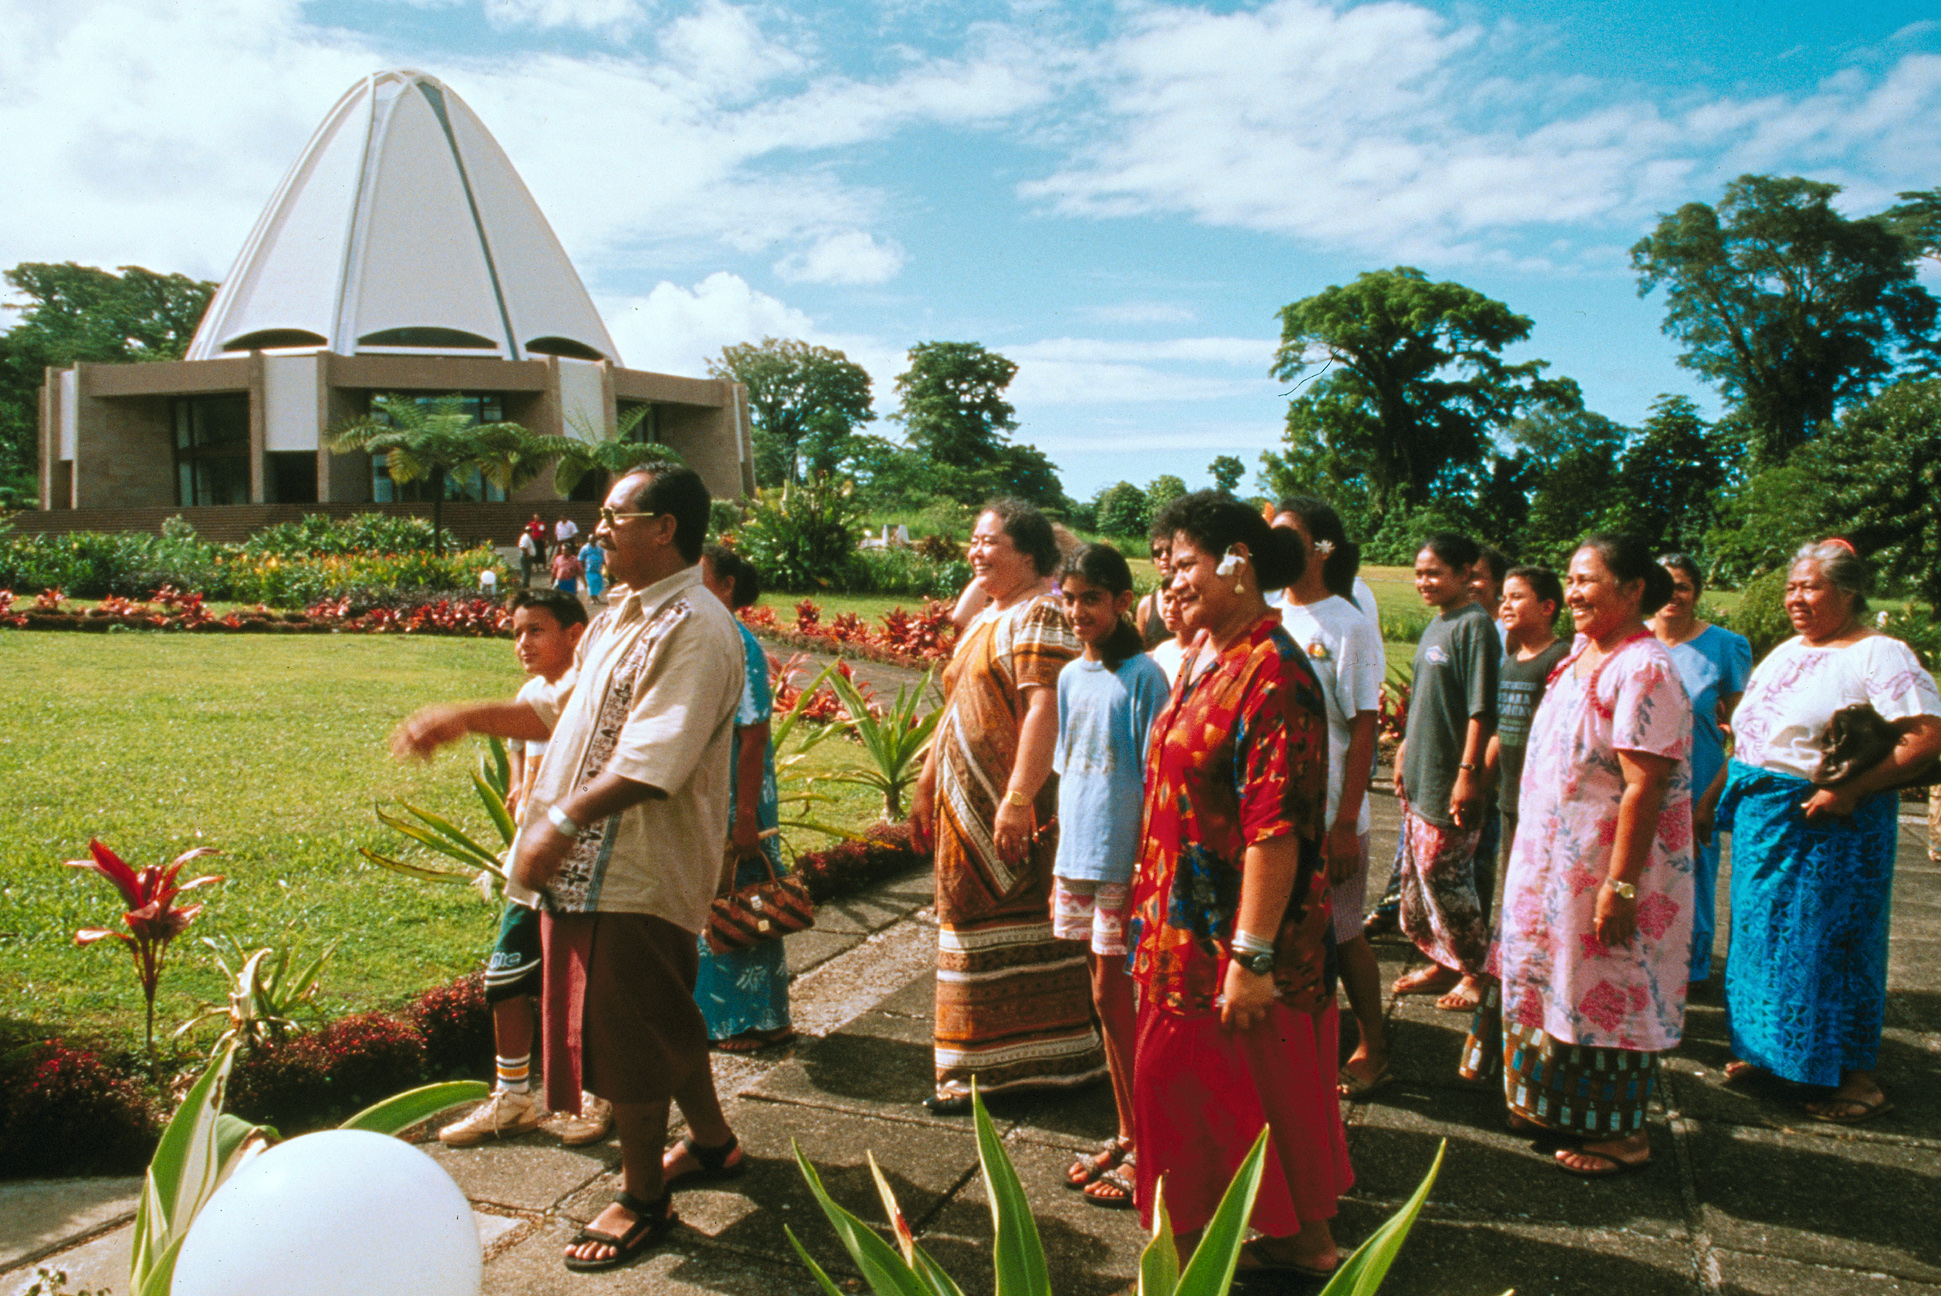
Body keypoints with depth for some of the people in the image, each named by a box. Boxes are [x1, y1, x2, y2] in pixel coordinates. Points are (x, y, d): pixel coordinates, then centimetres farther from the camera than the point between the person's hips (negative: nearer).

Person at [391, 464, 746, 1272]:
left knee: (620, 1037, 3)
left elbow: (652, 764, -27)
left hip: (635, 875, -9)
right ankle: (712, 1142, 41)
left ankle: (643, 1199, 22)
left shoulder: (693, 629, -19)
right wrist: (466, 718, 13)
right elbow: (558, 709, 22)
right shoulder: (620, 619, 14)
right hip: (589, 865, 9)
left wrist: (563, 821, -26)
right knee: (659, 1022, 22)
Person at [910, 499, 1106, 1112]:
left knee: (1015, 930, -1)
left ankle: (995, 1070, 10)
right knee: (977, 922, 14)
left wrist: (1018, 798, -30)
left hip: (1013, 812, -10)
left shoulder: (1041, 614, -13)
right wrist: (926, 786, 24)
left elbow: (1046, 709, -24)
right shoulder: (986, 617, 18)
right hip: (968, 806, 10)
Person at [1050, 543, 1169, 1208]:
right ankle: (1126, 1133, 27)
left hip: (1124, 860, -7)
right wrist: (1061, 866, 15)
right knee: (1106, 1001, 14)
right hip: (1079, 857, 7)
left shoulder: (1142, 674, -11)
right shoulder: (1072, 676, 9)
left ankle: (1147, 1149, 14)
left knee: (1114, 1000, -1)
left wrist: (1145, 869, -15)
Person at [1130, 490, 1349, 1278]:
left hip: (1237, 936, -10)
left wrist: (1251, 956, -26)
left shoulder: (1272, 673, -22)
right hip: (1189, 925, 10)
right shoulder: (1207, 654, 8)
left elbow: (1275, 830, -26)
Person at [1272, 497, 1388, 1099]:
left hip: (1327, 816, -5)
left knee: (1342, 935, 6)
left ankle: (1373, 1050, 25)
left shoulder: (1348, 626, -9)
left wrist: (1346, 824, -16)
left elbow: (1363, 730, -11)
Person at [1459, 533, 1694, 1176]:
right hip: (1556, 859, 9)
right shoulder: (1581, 654, 8)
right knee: (1559, 982, 18)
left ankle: (1623, 1132, 20)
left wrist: (1620, 885, -25)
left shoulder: (1643, 670, -20)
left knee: (1608, 993, 4)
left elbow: (1645, 787, -24)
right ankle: (1561, 1104, 34)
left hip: (1608, 867, -9)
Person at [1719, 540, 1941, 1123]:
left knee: (1832, 942, -1)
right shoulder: (1784, 653, 14)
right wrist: (1714, 799, 12)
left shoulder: (1879, 655, -10)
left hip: (1830, 825, -7)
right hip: (1762, 820, 8)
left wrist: (1849, 791, -24)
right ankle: (1764, 1049, 28)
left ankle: (1858, 1079, 13)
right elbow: (1748, 737, 21)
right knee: (1762, 930, 13)